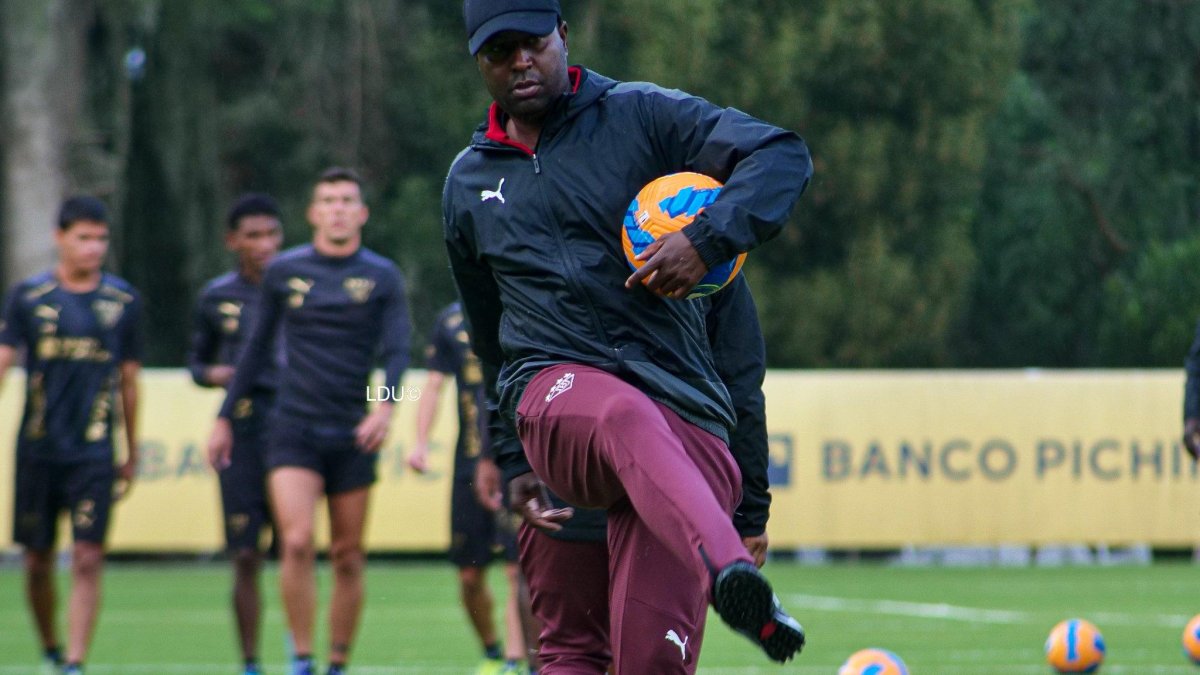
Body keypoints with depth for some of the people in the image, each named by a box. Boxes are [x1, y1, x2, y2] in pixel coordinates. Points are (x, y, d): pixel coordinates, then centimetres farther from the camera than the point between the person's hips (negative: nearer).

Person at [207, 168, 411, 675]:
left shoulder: (382, 277, 3)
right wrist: (225, 416, 14)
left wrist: (386, 405, -24)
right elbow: (258, 348, 15)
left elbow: (396, 351, -5)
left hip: (352, 435, 0)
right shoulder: (284, 271, 6)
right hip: (293, 429, 0)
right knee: (297, 543, -17)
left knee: (348, 557, 4)